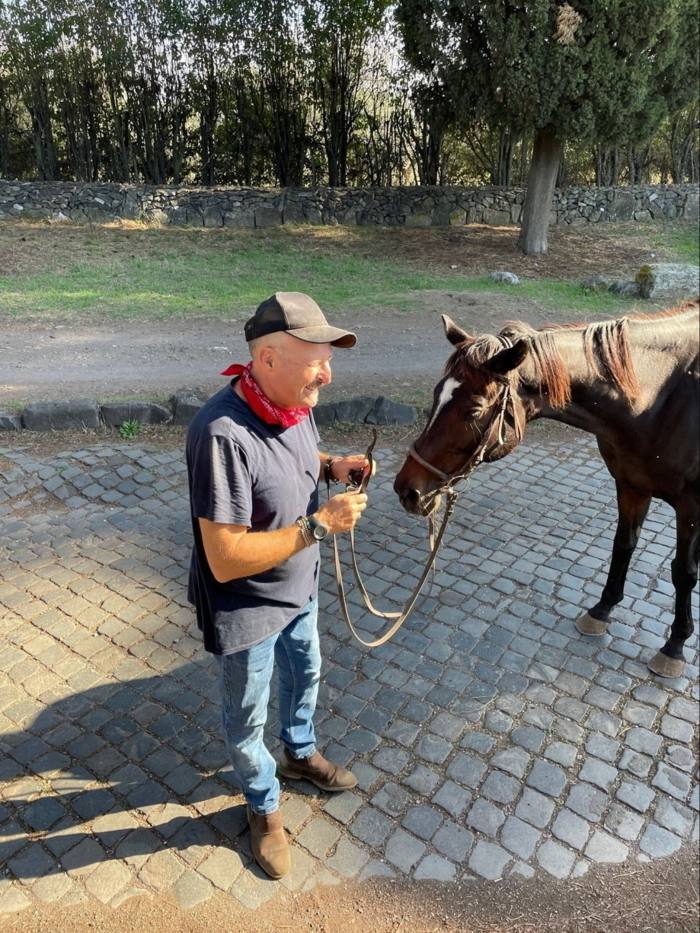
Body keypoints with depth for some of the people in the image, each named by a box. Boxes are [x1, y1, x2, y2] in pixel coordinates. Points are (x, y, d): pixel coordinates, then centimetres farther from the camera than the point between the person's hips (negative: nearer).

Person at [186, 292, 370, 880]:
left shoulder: (295, 404, -11)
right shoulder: (224, 435, -36)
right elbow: (226, 560, -34)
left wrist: (332, 466, -10)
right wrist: (320, 525, -33)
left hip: (299, 588, 8)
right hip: (246, 609, -7)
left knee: (305, 675, 31)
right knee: (248, 719, 19)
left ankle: (300, 753, 61)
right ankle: (264, 807, 48)